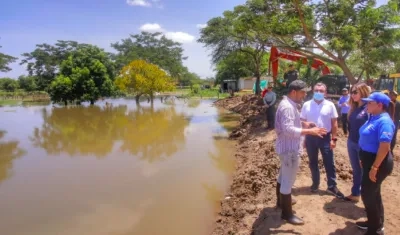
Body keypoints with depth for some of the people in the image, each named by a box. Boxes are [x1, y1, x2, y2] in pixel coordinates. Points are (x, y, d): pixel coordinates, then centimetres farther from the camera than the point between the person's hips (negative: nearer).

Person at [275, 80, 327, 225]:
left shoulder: (289, 104, 11)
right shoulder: (287, 107, -23)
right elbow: (288, 129, -32)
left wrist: (303, 124, 8)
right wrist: (309, 131, -32)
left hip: (287, 147, 11)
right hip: (289, 148, -11)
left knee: (283, 176, 24)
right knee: (288, 180, -2)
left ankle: (281, 201, 42)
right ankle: (287, 213, 9)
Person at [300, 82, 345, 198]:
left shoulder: (330, 105, -3)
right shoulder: (307, 105, -1)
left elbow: (334, 123, 0)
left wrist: (334, 138, -5)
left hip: (325, 137, -1)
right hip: (310, 137, 1)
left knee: (329, 163, 5)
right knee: (313, 163, 12)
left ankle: (332, 186, 17)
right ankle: (315, 183, 28)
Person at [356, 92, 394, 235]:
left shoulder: (384, 121, -23)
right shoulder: (374, 118, 7)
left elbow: (385, 146, -28)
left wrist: (374, 167, -27)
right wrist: (364, 160, 21)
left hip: (378, 163, -10)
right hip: (370, 160, 10)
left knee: (367, 193, 0)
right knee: (373, 192, 19)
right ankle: (376, 223, 35)